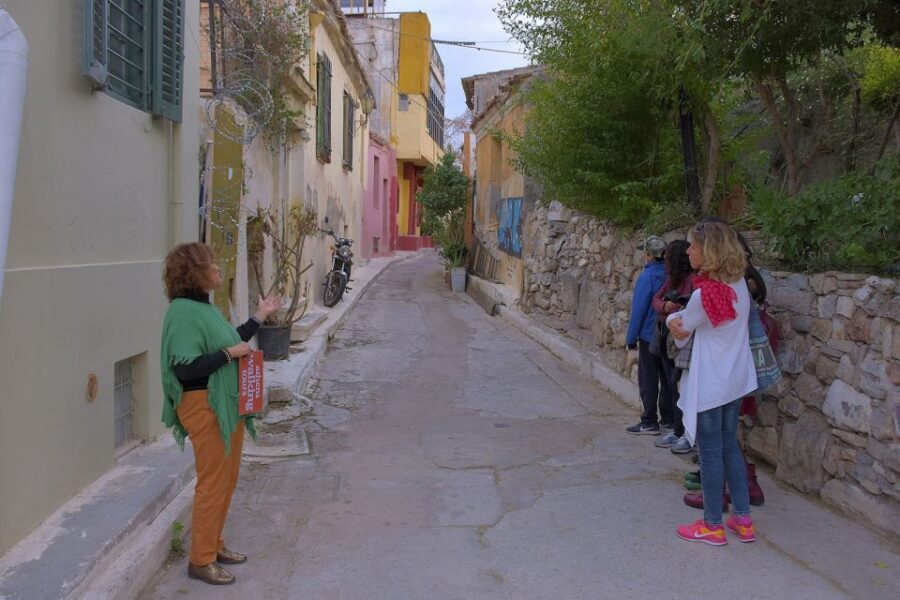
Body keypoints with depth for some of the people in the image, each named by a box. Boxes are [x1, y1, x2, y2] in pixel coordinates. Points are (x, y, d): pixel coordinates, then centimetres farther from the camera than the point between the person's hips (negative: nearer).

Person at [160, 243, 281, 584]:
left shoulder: (203, 306, 9)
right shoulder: (183, 311, -20)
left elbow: (226, 344, 17)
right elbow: (185, 368, -26)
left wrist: (260, 317, 20)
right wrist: (230, 353, -21)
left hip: (226, 404, 10)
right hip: (205, 407, -10)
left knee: (227, 478, 19)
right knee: (213, 483, 0)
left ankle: (214, 545, 34)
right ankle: (201, 561, 15)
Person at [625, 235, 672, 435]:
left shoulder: (647, 277, -17)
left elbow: (638, 310, -15)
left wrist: (631, 338, -7)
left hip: (650, 336, -6)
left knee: (648, 381, 2)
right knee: (666, 378, 15)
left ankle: (649, 422, 6)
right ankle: (668, 418, 23)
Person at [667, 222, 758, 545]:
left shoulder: (704, 294, -23)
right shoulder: (739, 283, 2)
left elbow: (682, 329, -8)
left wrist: (674, 319, 10)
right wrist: (681, 320, -2)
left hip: (710, 383, -8)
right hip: (735, 379, 8)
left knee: (710, 451, 5)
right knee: (730, 446, 18)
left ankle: (712, 525, 17)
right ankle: (743, 520, 25)